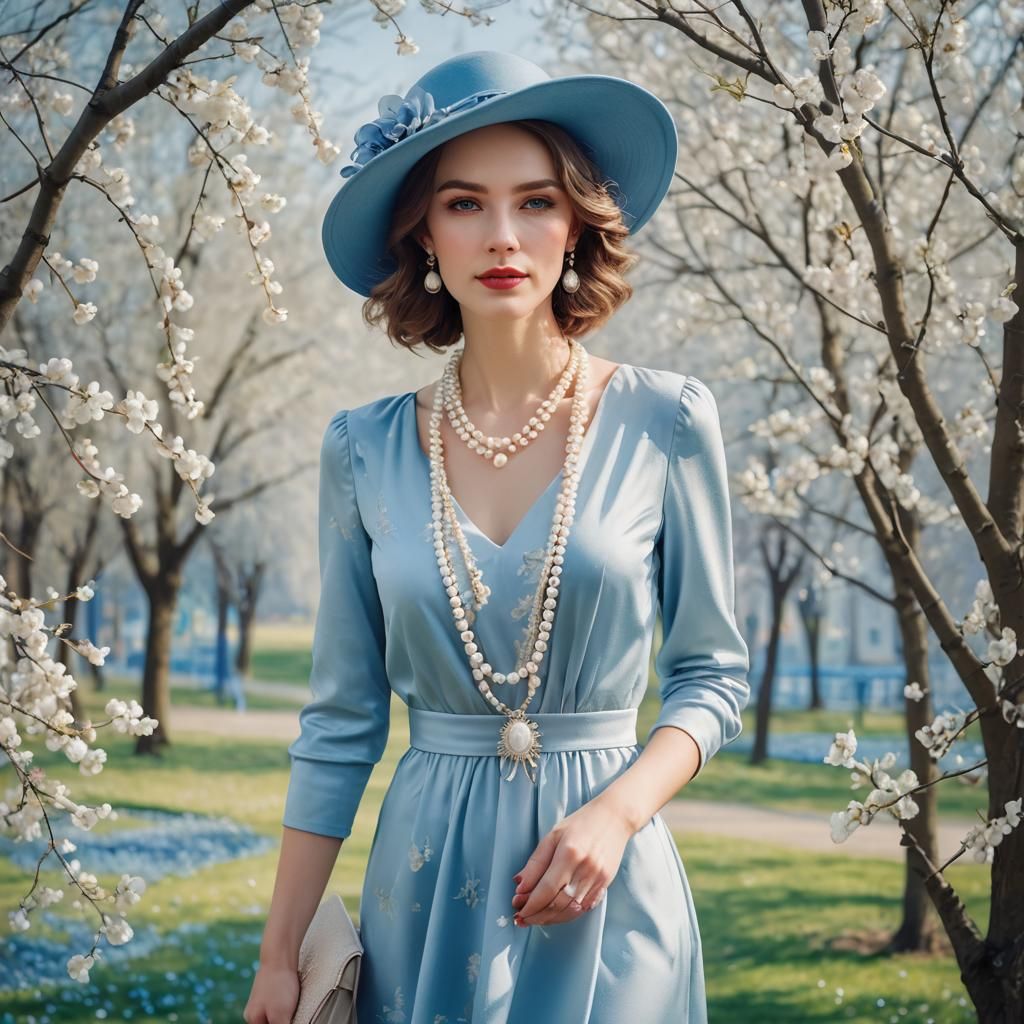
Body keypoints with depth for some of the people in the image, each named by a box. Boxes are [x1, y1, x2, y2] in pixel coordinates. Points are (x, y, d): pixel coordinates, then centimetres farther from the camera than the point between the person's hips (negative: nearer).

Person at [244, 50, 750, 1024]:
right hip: (426, 880, 2)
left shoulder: (663, 422, -5)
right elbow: (341, 722, 4)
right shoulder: (365, 449, 0)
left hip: (605, 884, -1)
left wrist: (615, 812, -16)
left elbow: (713, 673, 1)